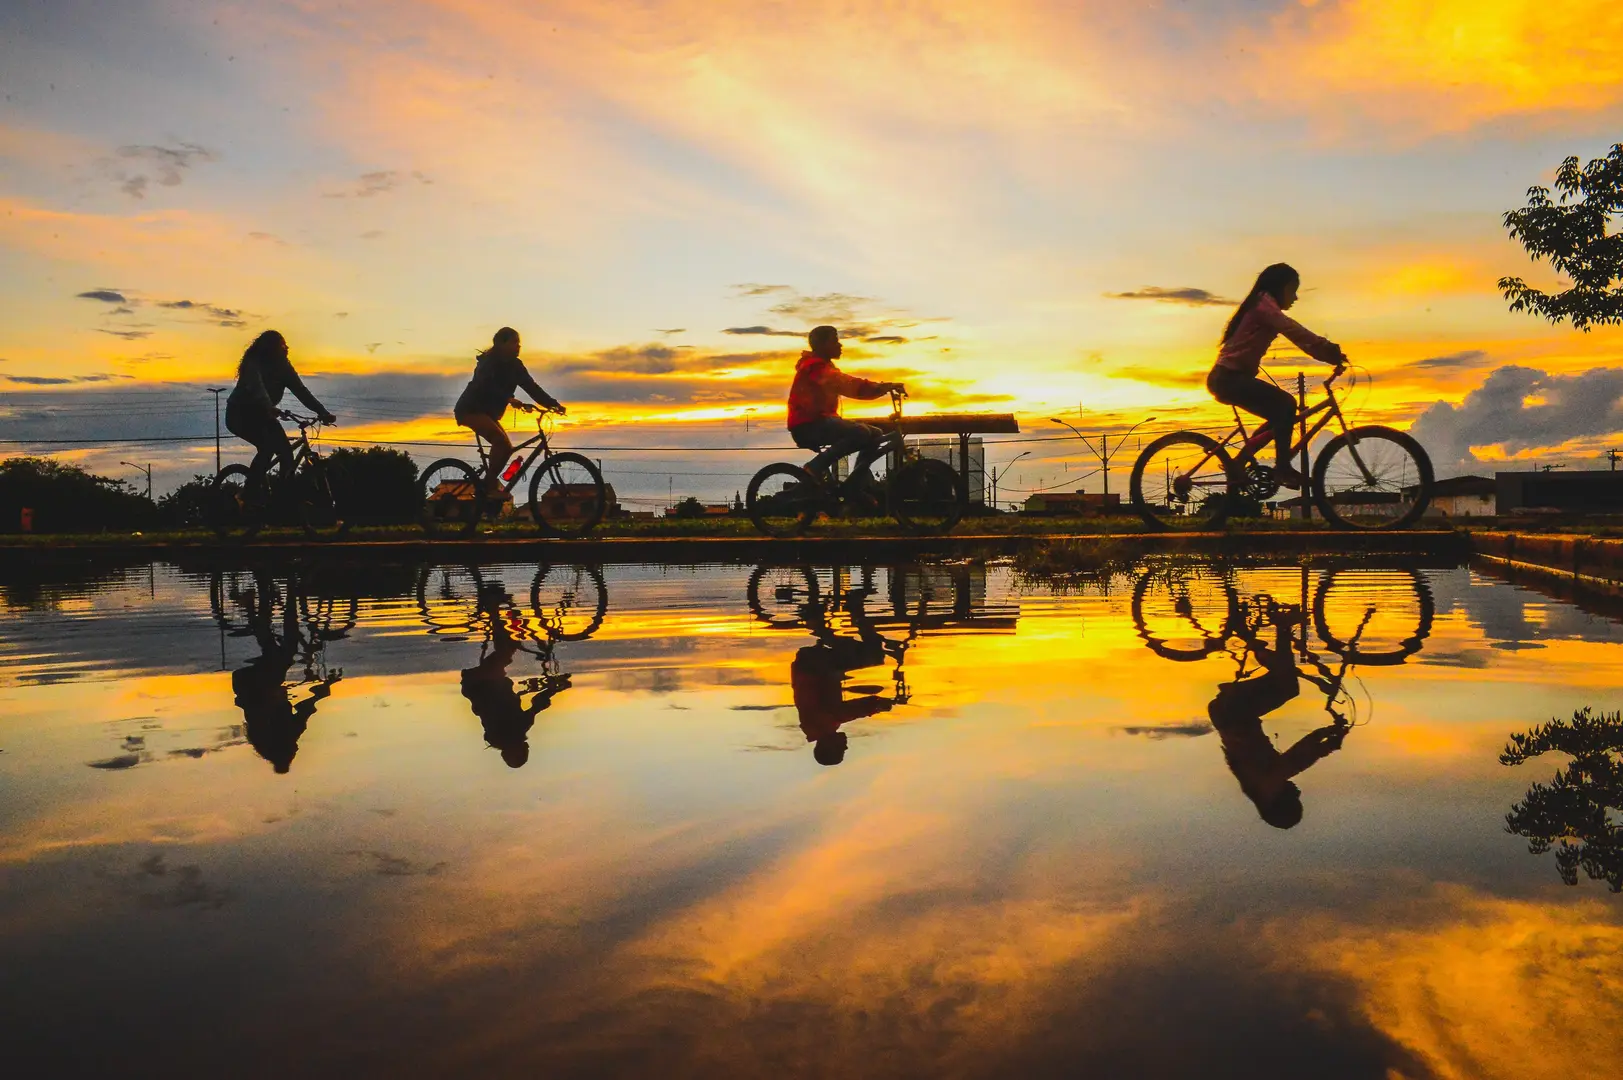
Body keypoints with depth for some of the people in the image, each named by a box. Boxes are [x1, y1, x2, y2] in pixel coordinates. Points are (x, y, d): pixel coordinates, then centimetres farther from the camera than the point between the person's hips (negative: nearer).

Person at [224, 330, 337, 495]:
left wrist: (323, 412, -24)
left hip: (262, 414, 6)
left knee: (286, 450, -11)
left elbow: (300, 390, -12)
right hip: (240, 414, -6)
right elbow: (256, 387, -39)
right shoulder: (253, 363, -22)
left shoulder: (282, 365, -5)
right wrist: (269, 408, -58)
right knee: (267, 446, -28)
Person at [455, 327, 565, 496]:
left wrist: (553, 404, -14)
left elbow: (531, 386, -2)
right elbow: (488, 386, -37)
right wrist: (510, 399, -51)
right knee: (502, 442, -24)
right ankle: (490, 484, -16)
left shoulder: (514, 365, 3)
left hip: (487, 412, 8)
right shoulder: (489, 362, -19)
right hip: (471, 409, -8)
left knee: (505, 447, 2)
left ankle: (490, 483, 16)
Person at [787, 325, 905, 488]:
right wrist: (884, 386, -36)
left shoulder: (823, 366, 23)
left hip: (817, 422, 10)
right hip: (808, 426, -10)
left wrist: (884, 387, -1)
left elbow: (847, 386, 14)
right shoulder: (815, 366, -12)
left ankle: (852, 486, 3)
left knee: (875, 435, 5)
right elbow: (848, 384, -28)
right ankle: (812, 471, -22)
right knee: (861, 433, -31)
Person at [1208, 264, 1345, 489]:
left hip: (1228, 377, 10)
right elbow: (1292, 330, -25)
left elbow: (1296, 336, 14)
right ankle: (1283, 468, -16)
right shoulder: (1263, 303, -8)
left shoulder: (1263, 307, 22)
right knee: (1286, 404, -18)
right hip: (1230, 377, -10)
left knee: (1279, 415, 12)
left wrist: (1328, 355, 3)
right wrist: (1328, 348, -31)